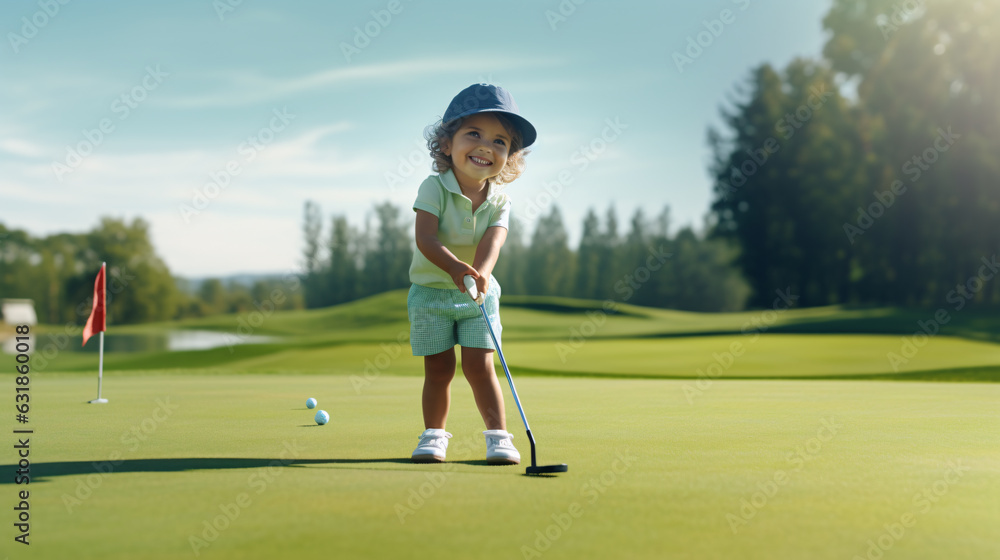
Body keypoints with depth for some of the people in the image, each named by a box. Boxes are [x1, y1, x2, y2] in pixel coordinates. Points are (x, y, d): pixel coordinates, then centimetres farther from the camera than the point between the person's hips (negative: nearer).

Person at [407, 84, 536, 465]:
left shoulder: (499, 201, -8)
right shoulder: (434, 188, -16)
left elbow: (491, 241, -25)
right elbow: (426, 237, -28)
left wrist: (480, 274, -46)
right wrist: (455, 267, -45)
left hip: (479, 295, 1)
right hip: (430, 291, -1)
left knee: (479, 366, -5)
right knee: (439, 369, 1)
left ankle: (498, 436, 7)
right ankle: (434, 434, 18)